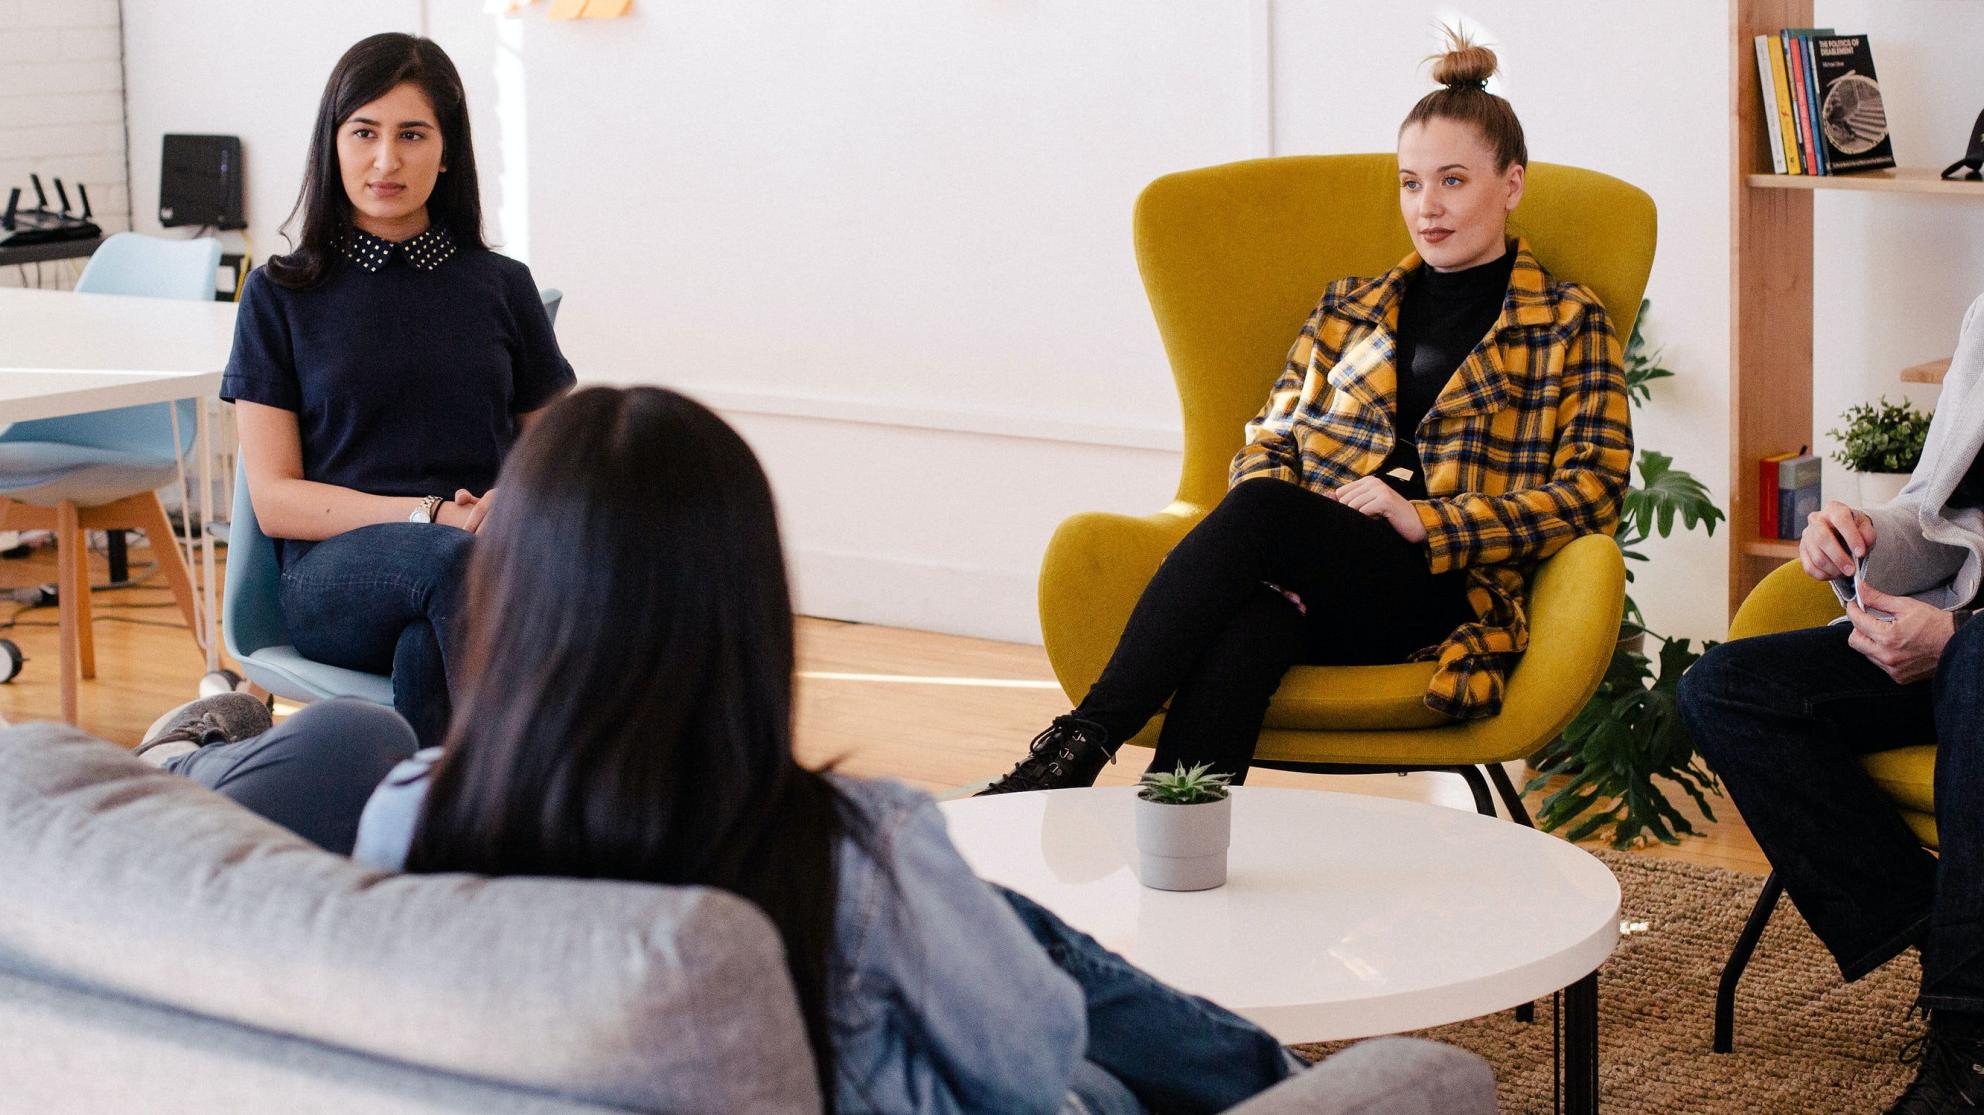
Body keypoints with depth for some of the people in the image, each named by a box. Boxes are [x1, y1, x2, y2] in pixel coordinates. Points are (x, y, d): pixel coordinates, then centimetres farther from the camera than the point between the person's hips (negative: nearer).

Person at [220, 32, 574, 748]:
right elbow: (274, 499, 4)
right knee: (452, 560, -38)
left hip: (487, 558, 1)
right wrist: (432, 516, -11)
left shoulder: (502, 288, 16)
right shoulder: (281, 296, 11)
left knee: (426, 651, -38)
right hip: (332, 572, -1)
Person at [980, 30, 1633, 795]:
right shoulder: (1348, 309, 27)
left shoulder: (1569, 324, 13)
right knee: (1248, 624, -37)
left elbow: (1592, 491, 2)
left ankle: (1080, 743, -39)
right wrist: (1259, 523, -2)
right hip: (1305, 579, 4)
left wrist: (1424, 522, -10)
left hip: (1446, 592, -3)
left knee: (1260, 513, -35)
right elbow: (1270, 439, 24)